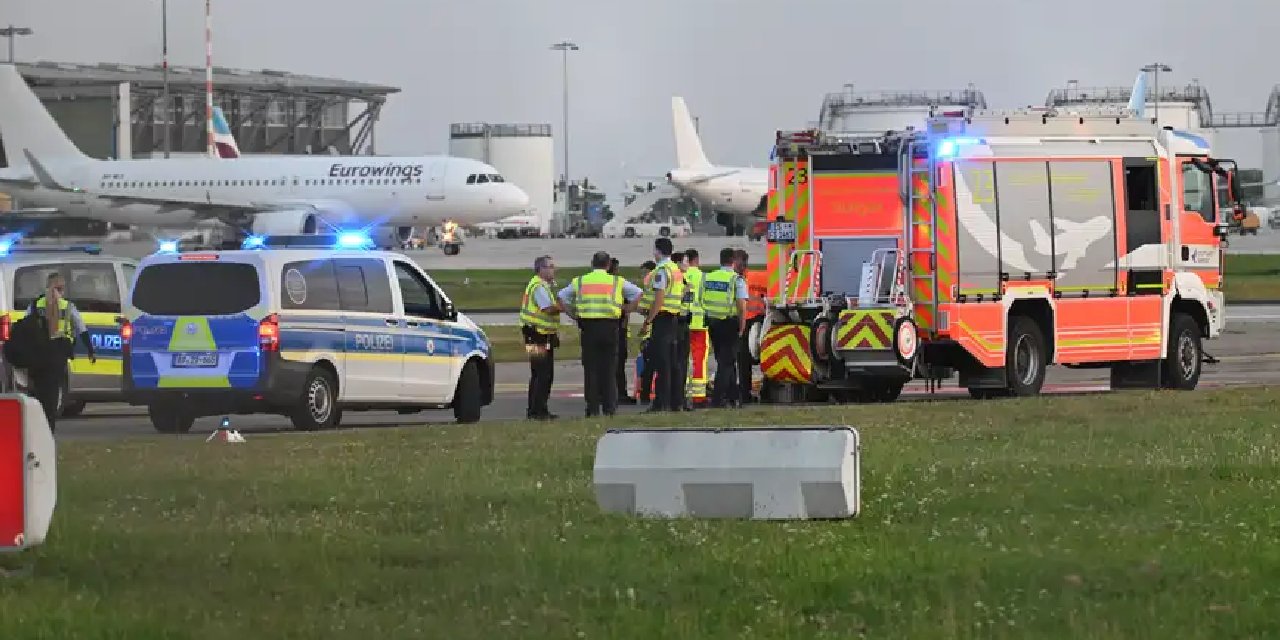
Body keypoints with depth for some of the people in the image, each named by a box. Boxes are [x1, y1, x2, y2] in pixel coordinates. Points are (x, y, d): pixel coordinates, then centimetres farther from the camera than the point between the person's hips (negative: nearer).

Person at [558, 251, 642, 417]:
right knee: (608, 368, 6)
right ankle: (609, 408, 4)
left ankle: (593, 408, 2)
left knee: (590, 368, 4)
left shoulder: (579, 281, 11)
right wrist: (626, 310, 9)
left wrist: (573, 315, 11)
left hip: (588, 327, 0)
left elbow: (562, 296, 12)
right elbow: (637, 293, 6)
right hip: (610, 327, 0)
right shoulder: (617, 282, 7)